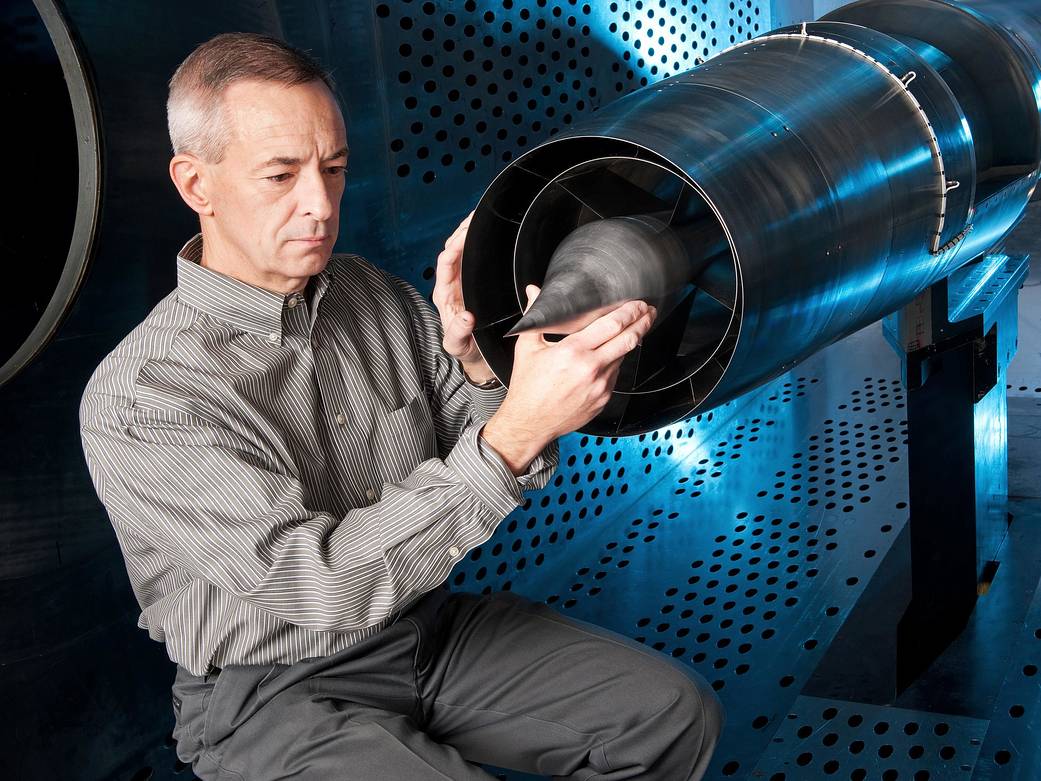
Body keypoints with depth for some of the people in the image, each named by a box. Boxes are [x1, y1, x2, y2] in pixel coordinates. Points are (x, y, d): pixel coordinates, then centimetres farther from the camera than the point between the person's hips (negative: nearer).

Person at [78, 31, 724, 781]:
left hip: (428, 628, 6)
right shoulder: (133, 401, -20)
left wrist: (478, 363, -20)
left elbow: (491, 472, 2)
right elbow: (324, 583, -28)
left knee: (675, 713, -5)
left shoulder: (379, 296, -1)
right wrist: (514, 432, -37)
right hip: (277, 694, -6)